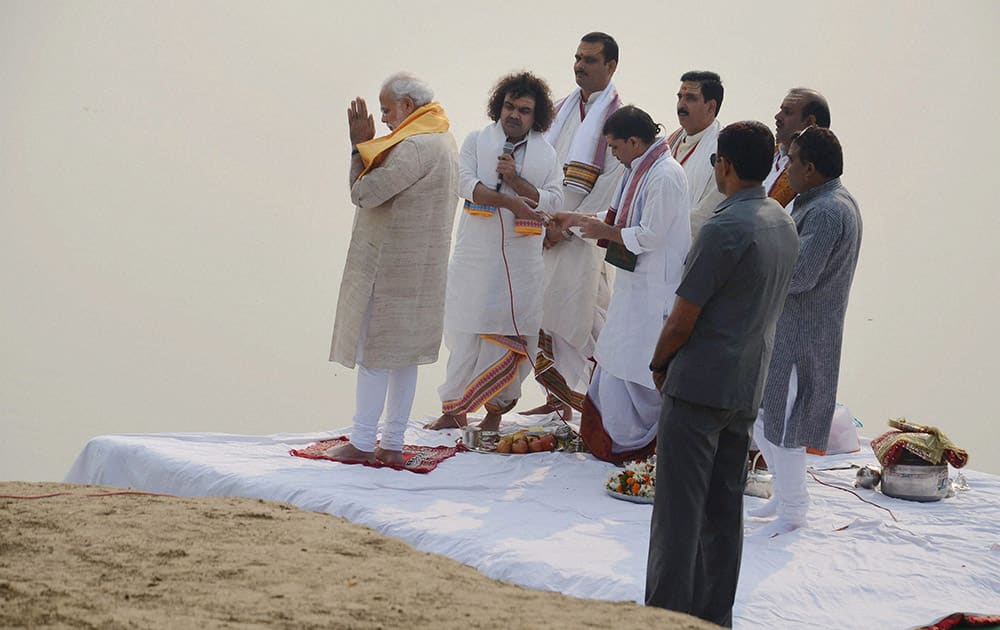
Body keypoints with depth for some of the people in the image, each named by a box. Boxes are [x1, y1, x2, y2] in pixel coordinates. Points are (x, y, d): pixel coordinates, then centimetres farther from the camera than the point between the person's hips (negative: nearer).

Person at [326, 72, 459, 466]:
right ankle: (393, 445, 15)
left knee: (373, 351, -3)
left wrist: (361, 146, -6)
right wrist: (365, 145, 8)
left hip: (390, 266, -10)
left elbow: (364, 193, -20)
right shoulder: (443, 140, 13)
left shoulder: (415, 147, -20)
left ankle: (362, 444, 2)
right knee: (404, 354, 11)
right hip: (419, 267, 10)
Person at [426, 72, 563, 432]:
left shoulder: (546, 153, 9)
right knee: (466, 329, 0)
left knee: (510, 334, 0)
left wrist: (516, 180, -12)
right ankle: (453, 409, 6)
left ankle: (495, 408, 10)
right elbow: (467, 185, -8)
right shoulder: (477, 141, 6)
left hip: (521, 257, 1)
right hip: (476, 251, -1)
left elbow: (554, 200, 1)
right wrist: (510, 201, -18)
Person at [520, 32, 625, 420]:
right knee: (545, 312, 7)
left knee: (576, 315, -7)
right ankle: (555, 396, 14)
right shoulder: (563, 108, 13)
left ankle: (579, 396, 3)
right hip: (546, 228, 6)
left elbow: (612, 181, -13)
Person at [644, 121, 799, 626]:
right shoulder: (784, 225, 8)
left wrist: (659, 364, 4)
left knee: (679, 511, -2)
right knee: (725, 510, 12)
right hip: (748, 389, 8)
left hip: (699, 387, -8)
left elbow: (682, 320, -15)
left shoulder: (724, 229, -18)